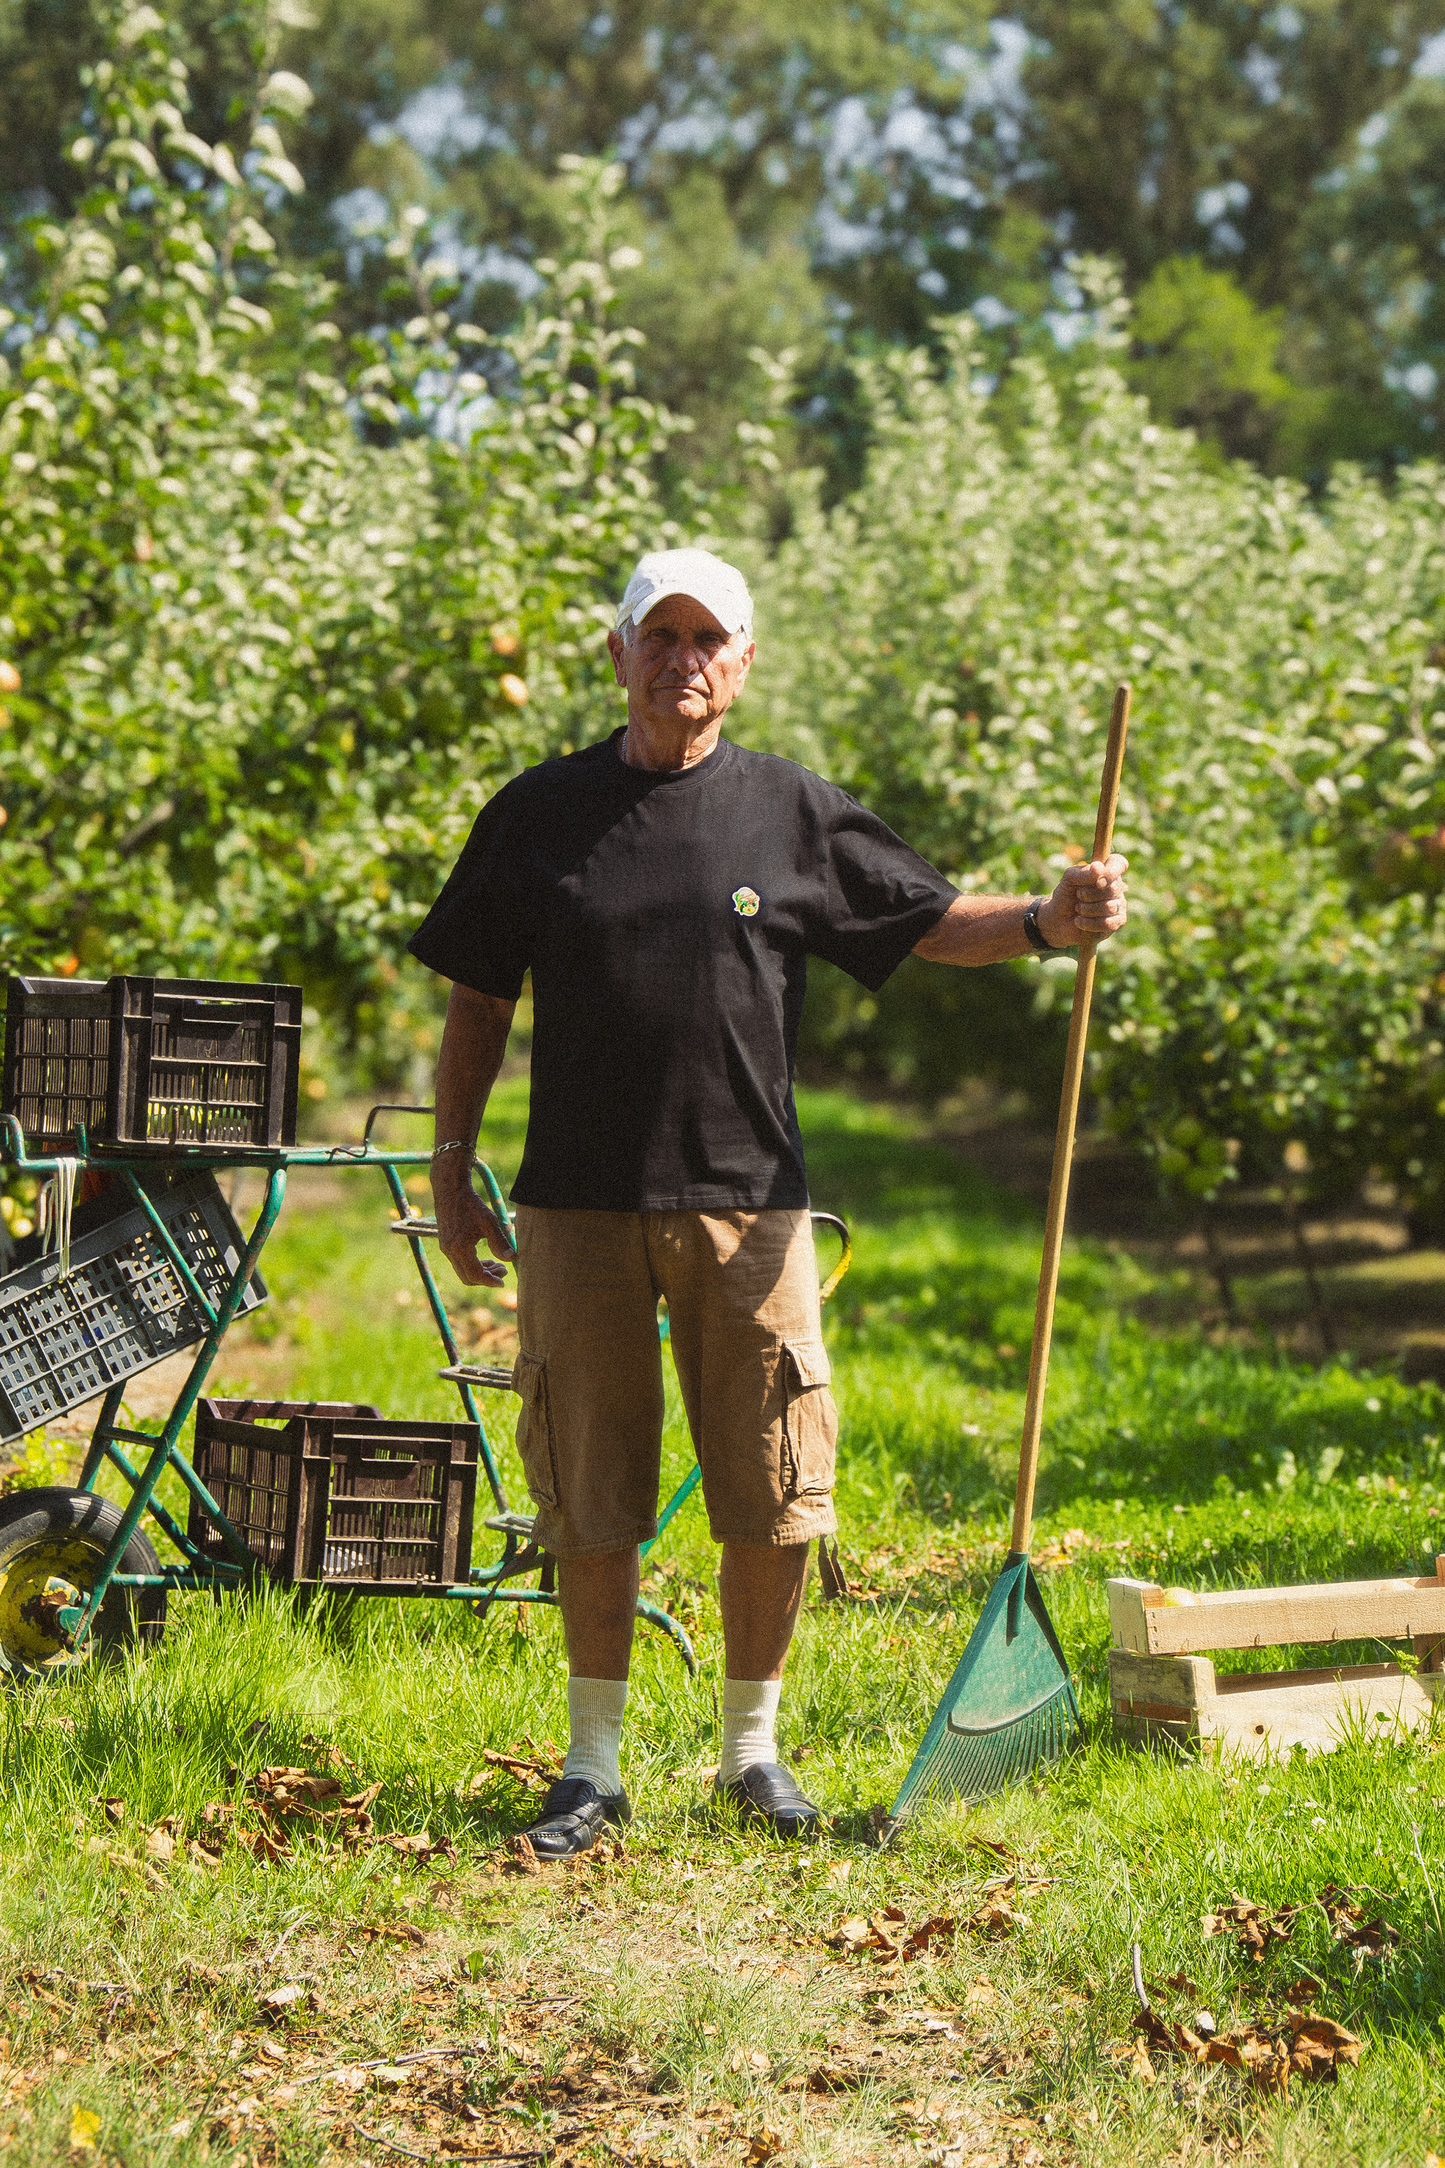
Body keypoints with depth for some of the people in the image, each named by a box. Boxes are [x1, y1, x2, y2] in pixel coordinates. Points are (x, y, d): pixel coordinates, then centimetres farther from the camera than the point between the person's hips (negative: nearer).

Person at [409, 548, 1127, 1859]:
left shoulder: (796, 814, 6)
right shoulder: (540, 815, 6)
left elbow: (936, 922, 9)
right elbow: (478, 1006, 11)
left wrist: (1046, 923, -11)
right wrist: (452, 1174, 7)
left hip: (747, 1204, 0)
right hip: (579, 1207, 0)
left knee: (774, 1499, 1)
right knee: (590, 1500, 4)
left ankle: (753, 1749, 20)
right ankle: (594, 1764, 17)